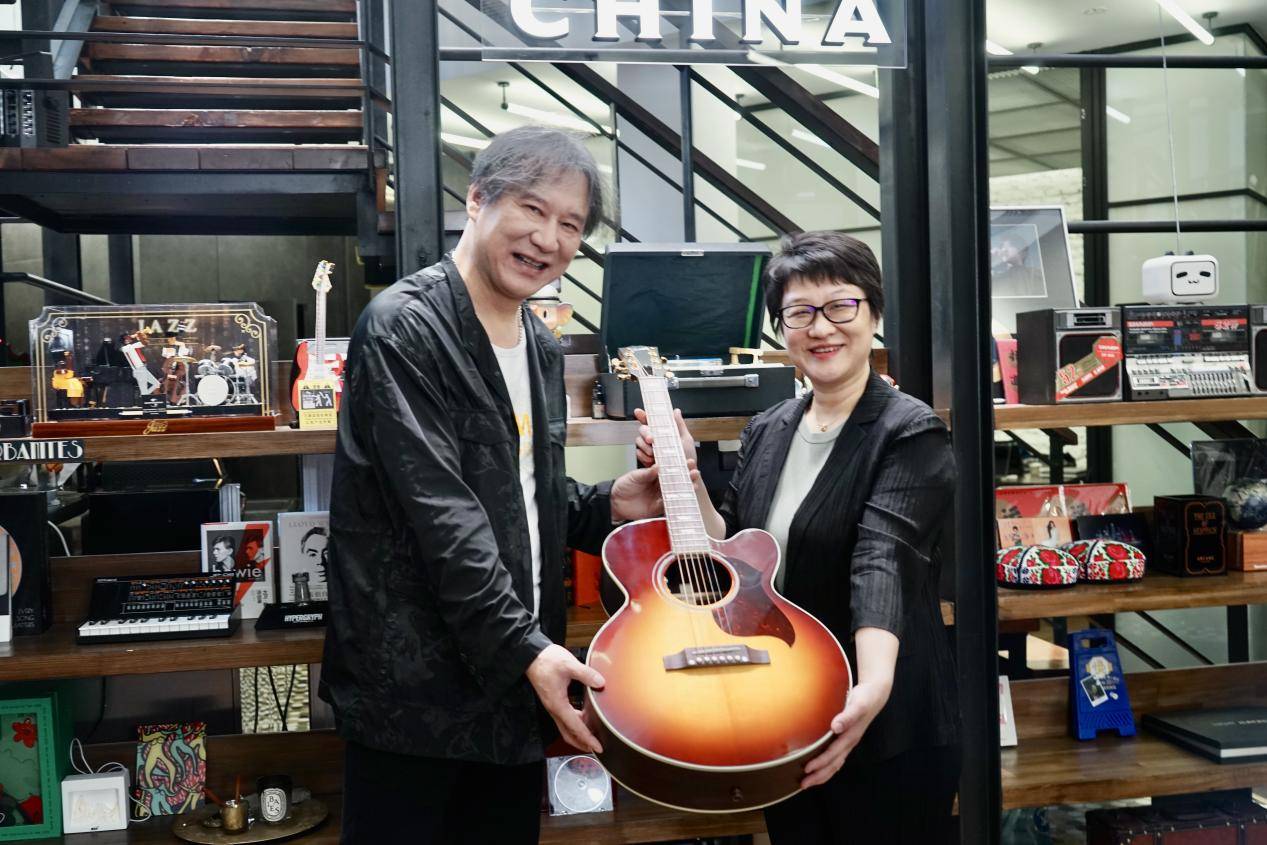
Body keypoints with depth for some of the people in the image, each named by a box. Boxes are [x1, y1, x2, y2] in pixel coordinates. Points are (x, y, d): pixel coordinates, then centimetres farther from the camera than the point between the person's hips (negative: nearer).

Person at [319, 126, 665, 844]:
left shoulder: (542, 348, 12)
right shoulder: (406, 328, -14)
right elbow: (442, 513, -21)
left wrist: (606, 505, 2)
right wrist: (523, 648, -22)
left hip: (519, 678, 8)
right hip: (417, 686, -8)